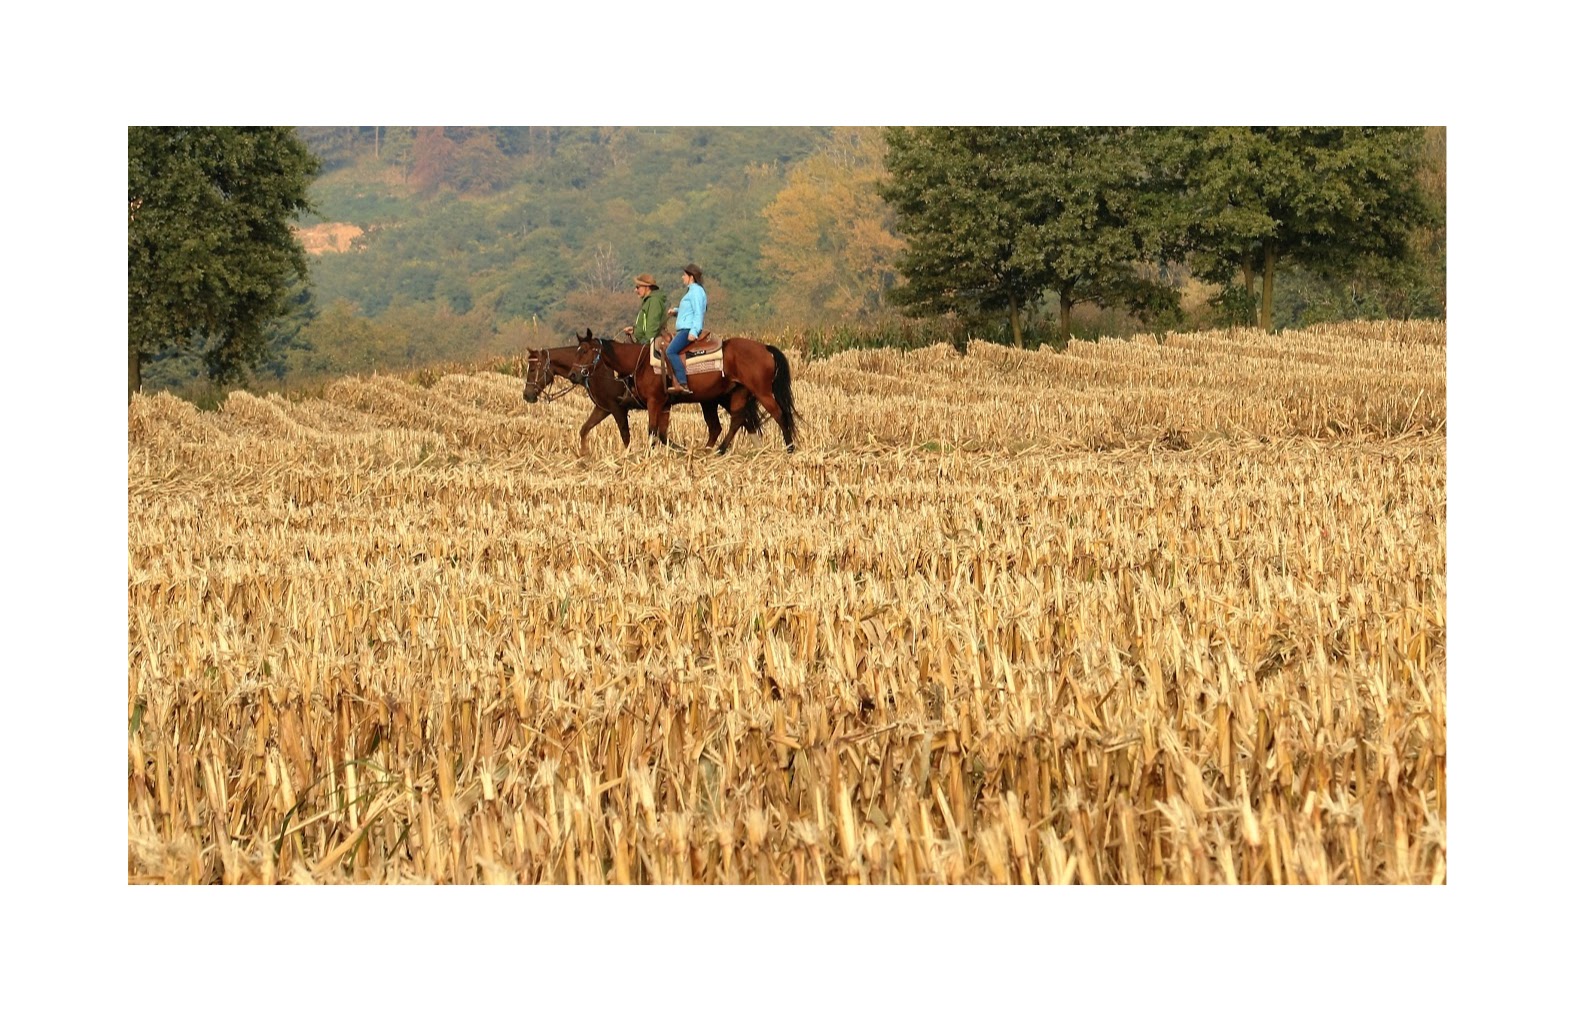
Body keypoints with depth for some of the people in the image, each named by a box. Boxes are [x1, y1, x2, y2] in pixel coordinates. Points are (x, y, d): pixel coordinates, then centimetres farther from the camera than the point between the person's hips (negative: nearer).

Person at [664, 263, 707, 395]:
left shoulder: (696, 291, -11)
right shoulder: (692, 291, 21)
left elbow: (698, 313, -19)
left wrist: (693, 332, -27)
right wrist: (676, 311, 16)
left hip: (689, 329, -12)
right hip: (685, 329, 12)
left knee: (671, 351, -24)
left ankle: (683, 384, -32)